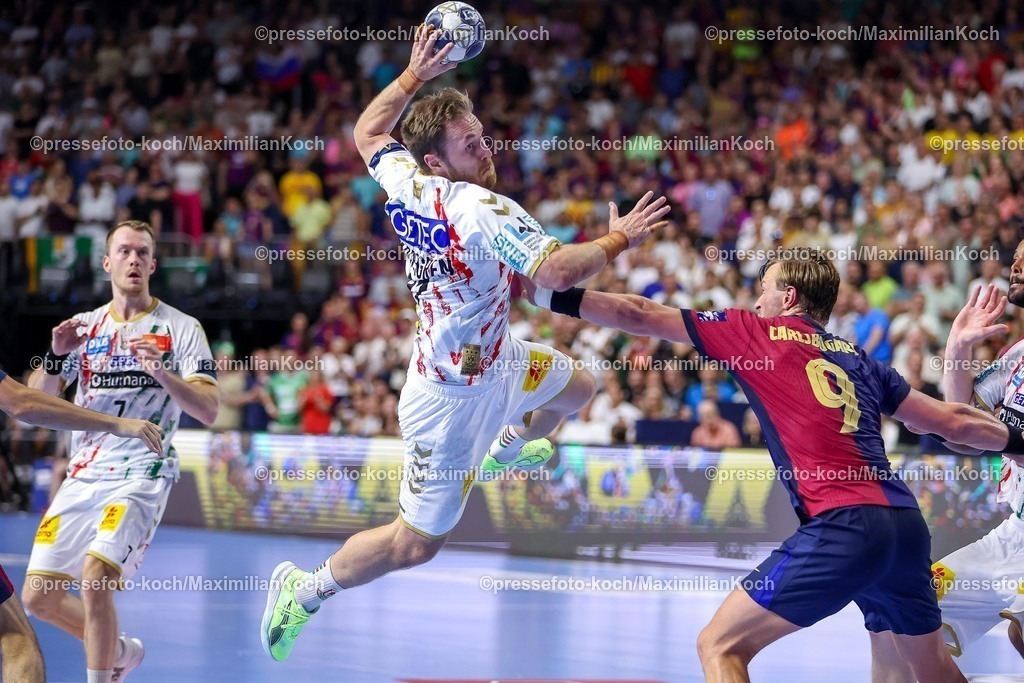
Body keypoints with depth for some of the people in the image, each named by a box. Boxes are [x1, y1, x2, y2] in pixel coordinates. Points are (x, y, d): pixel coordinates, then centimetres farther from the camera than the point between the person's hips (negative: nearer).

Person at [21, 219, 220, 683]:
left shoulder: (181, 328, -1)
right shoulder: (84, 327, 12)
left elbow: (209, 410, -11)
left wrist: (161, 373, -27)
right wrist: (56, 357, -12)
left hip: (140, 474, -5)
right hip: (83, 475, 5)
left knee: (95, 577, -26)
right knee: (38, 597, 4)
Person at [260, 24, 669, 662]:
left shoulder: (404, 180, -8)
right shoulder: (484, 211, -31)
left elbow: (369, 133, 14)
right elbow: (557, 270, -42)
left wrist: (413, 76, 12)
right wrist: (618, 239, -25)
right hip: (456, 391, -9)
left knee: (578, 386, 32)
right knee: (415, 543, 5)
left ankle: (508, 448, 59)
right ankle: (302, 591, 20)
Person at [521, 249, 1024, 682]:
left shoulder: (761, 333, 9)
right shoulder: (861, 363, 22)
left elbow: (640, 316, 11)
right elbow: (953, 422, 26)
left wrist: (554, 297, 19)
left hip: (842, 525, -7)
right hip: (907, 525, 7)